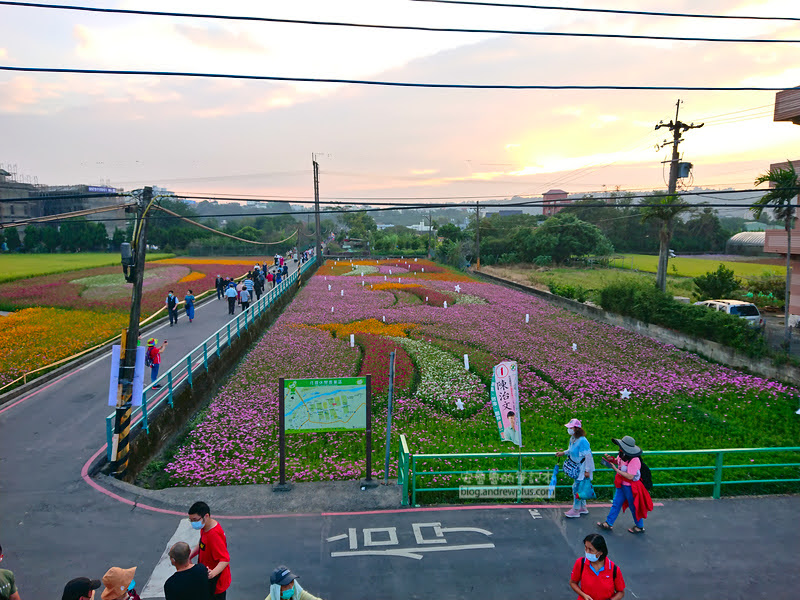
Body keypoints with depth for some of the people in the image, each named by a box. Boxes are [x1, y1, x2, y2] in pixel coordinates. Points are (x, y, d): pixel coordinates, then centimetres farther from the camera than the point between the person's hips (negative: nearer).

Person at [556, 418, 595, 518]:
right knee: (579, 487, 17)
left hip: (583, 467, -9)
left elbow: (588, 456, -23)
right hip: (577, 467, 9)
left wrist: (587, 470, -22)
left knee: (576, 487, -4)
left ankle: (575, 510, 8)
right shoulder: (572, 438, 3)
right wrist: (563, 453, 11)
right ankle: (583, 508, 31)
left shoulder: (582, 441, -25)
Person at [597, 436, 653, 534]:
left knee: (634, 507, 12)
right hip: (622, 485, 8)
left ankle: (640, 527, 33)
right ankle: (608, 523, 27)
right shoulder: (622, 455, -5)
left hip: (631, 487, -8)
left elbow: (630, 476, -31)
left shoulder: (634, 460, -30)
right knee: (616, 504, 16)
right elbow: (618, 461, 16)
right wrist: (612, 459, -7)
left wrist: (616, 470, -29)